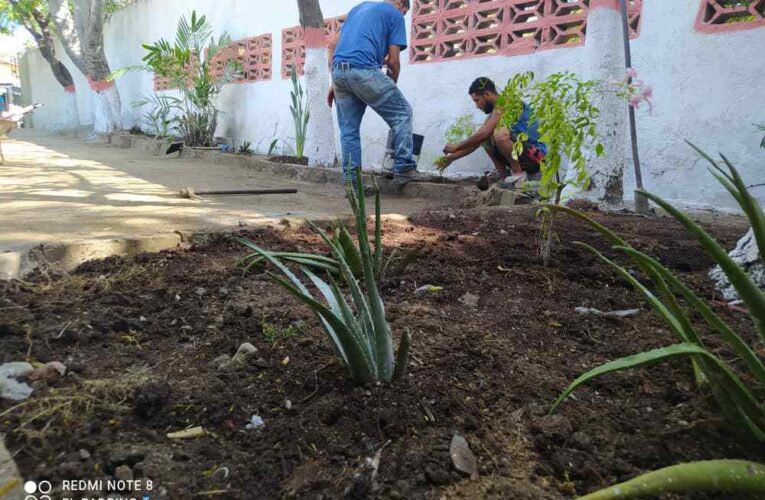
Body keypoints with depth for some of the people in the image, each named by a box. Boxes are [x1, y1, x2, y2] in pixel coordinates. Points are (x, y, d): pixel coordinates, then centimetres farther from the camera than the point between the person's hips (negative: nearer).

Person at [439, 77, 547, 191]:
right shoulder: (496, 112, 14)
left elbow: (482, 134, -22)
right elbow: (477, 140, 19)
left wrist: (456, 147, -11)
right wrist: (452, 157, 16)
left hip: (536, 154, -9)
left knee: (500, 133, -31)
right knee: (486, 138, 9)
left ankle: (519, 173, -13)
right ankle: (502, 174, 4)